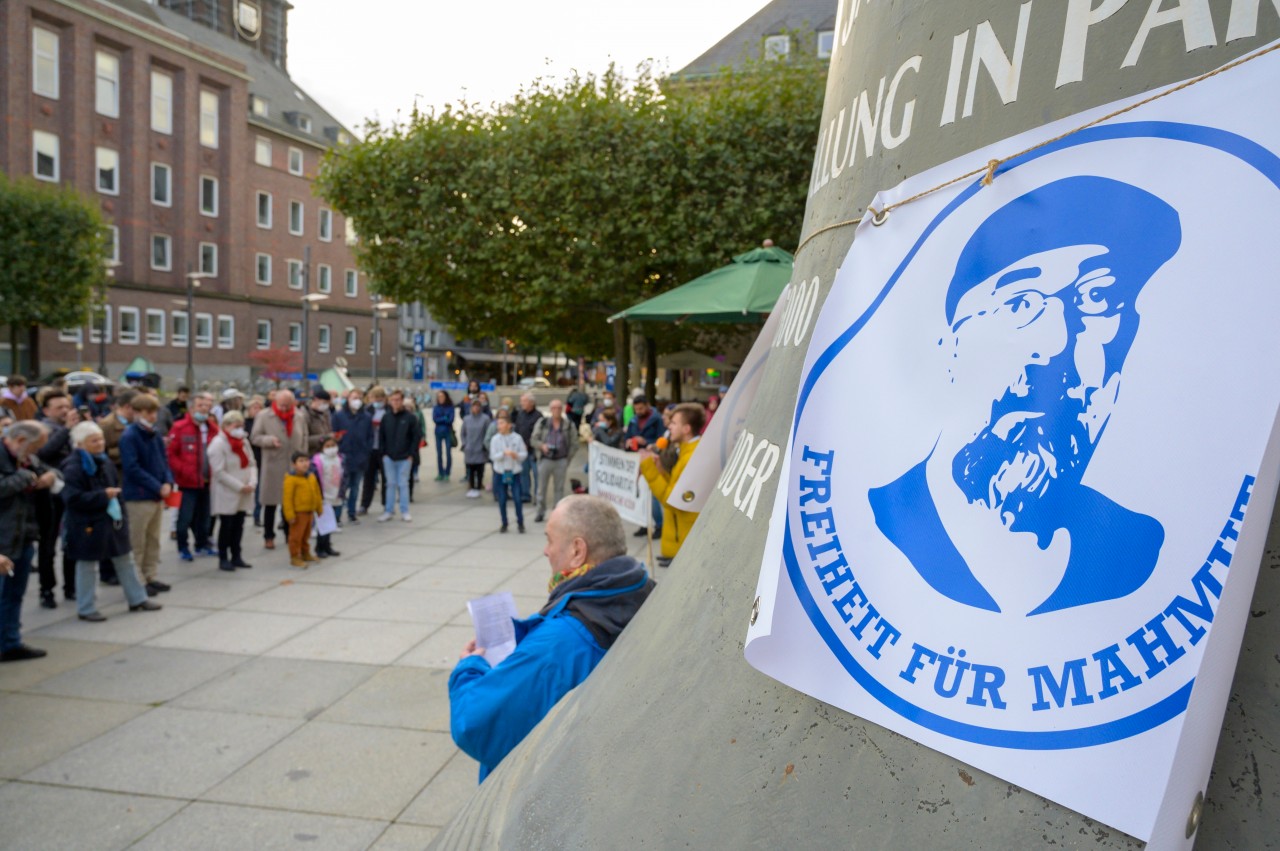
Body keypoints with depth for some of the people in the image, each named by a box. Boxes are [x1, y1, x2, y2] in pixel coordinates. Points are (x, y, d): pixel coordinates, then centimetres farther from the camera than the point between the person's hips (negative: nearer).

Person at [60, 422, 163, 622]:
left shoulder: (105, 462, 9)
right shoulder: (73, 468, -17)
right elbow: (73, 498, -25)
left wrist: (122, 513, 12)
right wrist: (103, 496, -24)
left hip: (112, 520, 8)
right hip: (88, 525, -8)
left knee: (125, 560, 13)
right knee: (88, 565, 4)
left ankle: (137, 599, 24)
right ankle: (86, 609, 16)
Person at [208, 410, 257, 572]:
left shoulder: (244, 442, 9)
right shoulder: (218, 444, -14)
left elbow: (252, 464, 9)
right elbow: (219, 472, -18)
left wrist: (252, 483, -9)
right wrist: (240, 486, -19)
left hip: (244, 494, 6)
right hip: (227, 494, -6)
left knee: (238, 525, 11)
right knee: (226, 526, 0)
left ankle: (236, 556, 20)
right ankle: (223, 559, 10)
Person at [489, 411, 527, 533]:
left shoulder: (517, 438, -3)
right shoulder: (495, 439, -3)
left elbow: (524, 453, 0)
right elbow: (493, 456, -7)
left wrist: (516, 455, -19)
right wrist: (504, 453, -22)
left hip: (514, 472, -1)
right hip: (500, 472, 1)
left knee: (517, 499, -2)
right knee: (502, 500, 6)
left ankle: (520, 523, 12)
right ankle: (504, 524, 20)